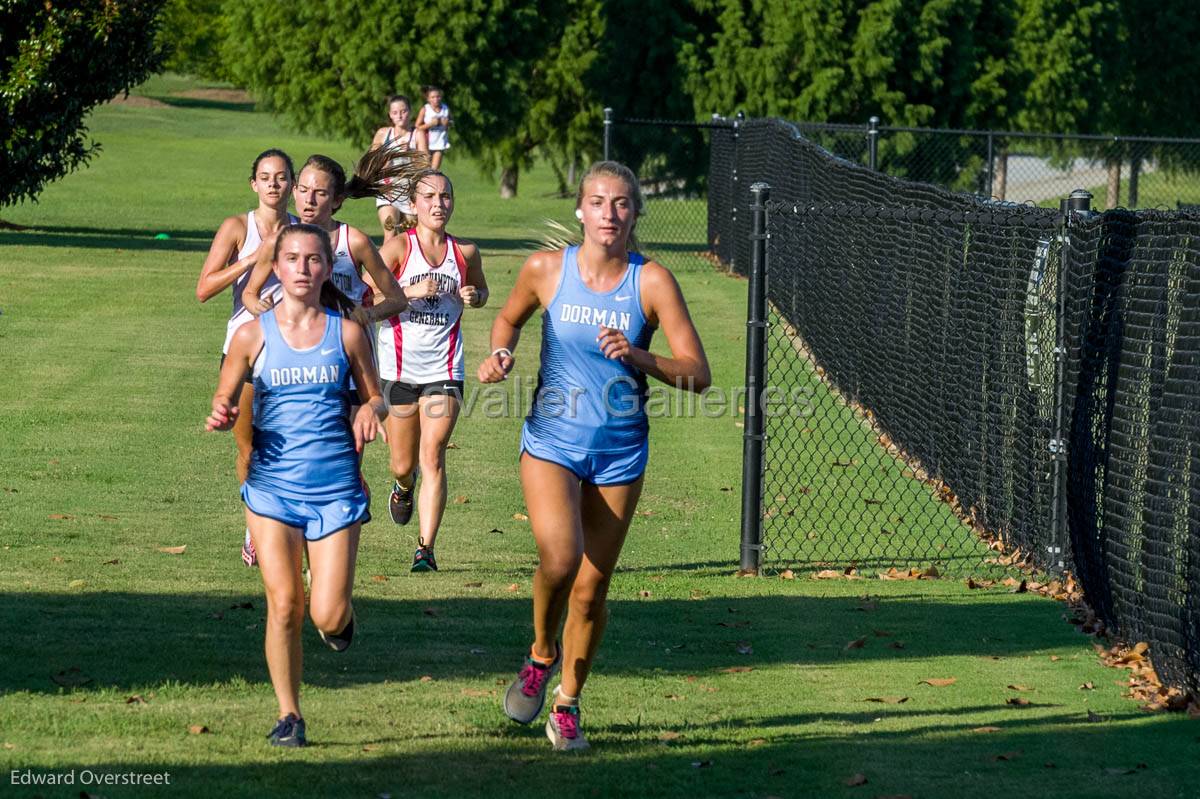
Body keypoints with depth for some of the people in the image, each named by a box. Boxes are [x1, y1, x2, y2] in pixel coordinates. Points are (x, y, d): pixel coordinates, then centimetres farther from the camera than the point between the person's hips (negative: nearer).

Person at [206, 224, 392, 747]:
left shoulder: (346, 333, 3)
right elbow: (224, 400, 8)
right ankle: (289, 716, 8)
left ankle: (341, 617, 31)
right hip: (272, 486, 0)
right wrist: (222, 416, -15)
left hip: (336, 488, 0)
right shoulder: (253, 335, 2)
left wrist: (370, 410, -12)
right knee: (283, 604, -7)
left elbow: (375, 397, 11)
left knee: (327, 615, -7)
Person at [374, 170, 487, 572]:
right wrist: (411, 292, -21)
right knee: (403, 465, 11)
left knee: (433, 459, -11)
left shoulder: (464, 252, 4)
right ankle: (404, 487, 49)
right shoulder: (398, 247, -4)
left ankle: (426, 549, -9)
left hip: (444, 369, 1)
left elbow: (481, 290, 22)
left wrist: (474, 296, -2)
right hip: (399, 368, 0)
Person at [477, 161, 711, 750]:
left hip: (619, 453, 1)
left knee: (591, 588, 6)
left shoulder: (652, 281, -8)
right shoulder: (546, 269, -4)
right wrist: (501, 353, -3)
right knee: (559, 559, -24)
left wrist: (637, 357, -25)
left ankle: (567, 703, 29)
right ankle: (541, 653, 7)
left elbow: (698, 374, -10)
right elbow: (509, 317, 18)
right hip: (552, 441, -1)